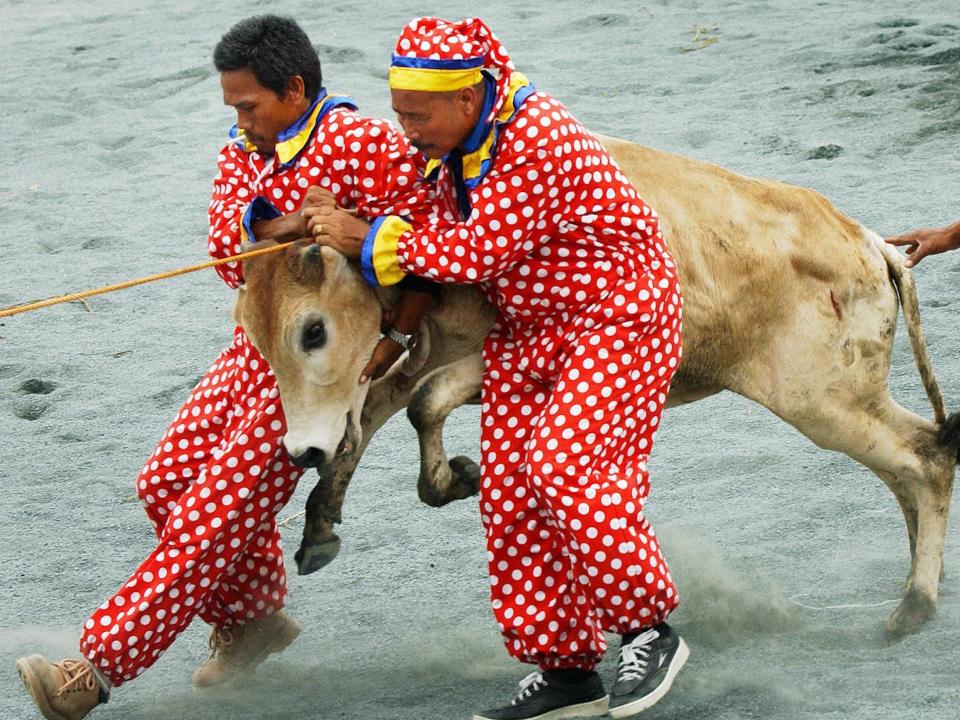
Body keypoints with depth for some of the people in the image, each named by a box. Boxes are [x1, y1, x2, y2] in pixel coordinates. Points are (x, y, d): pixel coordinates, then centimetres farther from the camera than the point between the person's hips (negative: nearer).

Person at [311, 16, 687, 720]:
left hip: (615, 319, -9)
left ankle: (651, 632, -7)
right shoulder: (456, 149, 2)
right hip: (526, 331, 9)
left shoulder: (539, 141, -26)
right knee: (510, 490, 1)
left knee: (568, 467, -22)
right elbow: (448, 246, 16)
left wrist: (370, 238, -19)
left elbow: (478, 250, -27)